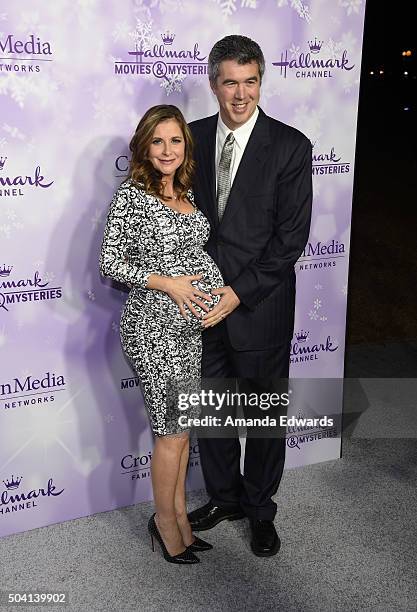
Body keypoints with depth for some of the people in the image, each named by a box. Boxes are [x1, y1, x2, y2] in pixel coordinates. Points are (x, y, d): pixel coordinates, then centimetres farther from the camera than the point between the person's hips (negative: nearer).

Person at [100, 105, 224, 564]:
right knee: (173, 432, 3)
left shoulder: (187, 193, 10)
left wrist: (225, 291, 7)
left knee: (182, 425, 16)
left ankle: (179, 513, 33)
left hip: (196, 323, 7)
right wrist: (168, 283, -18)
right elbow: (110, 263, -11)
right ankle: (167, 524, 25)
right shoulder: (131, 195, -11)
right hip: (155, 327, -7)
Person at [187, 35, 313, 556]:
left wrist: (239, 292, -17)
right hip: (204, 300, 4)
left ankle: (261, 511, 34)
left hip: (260, 306, -4)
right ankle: (225, 498, 40)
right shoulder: (194, 137, 3)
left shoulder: (290, 146, -9)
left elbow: (292, 236, -12)